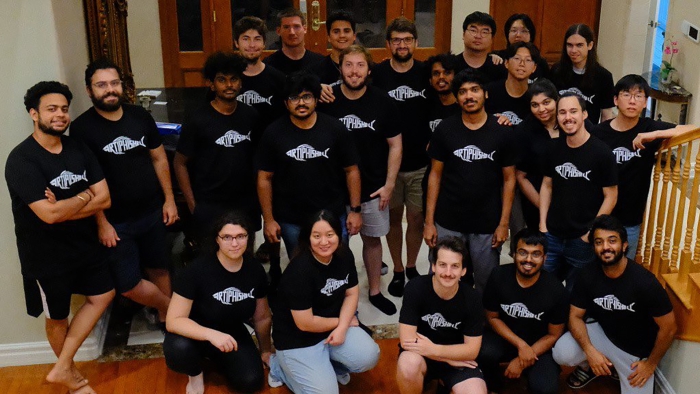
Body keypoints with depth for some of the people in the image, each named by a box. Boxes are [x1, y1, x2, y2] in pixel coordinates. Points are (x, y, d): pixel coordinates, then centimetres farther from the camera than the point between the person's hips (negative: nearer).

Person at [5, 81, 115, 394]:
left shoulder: (78, 149, -2)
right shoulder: (21, 160, -21)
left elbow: (105, 199, -7)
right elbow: (49, 214, -30)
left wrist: (64, 208, -21)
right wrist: (85, 196, -14)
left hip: (85, 244, 6)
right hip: (46, 255, -6)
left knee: (103, 295, 13)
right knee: (58, 317, 12)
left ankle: (61, 368, 24)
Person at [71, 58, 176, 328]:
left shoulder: (140, 116, 0)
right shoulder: (82, 128, -13)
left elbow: (159, 158, 9)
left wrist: (169, 199, 5)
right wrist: (102, 223, -13)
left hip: (152, 212, 4)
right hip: (116, 221, -4)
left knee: (159, 269, 16)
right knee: (129, 285, -4)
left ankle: (165, 318, 36)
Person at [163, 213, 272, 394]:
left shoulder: (255, 270, -11)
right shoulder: (197, 269, -26)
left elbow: (262, 317, 6)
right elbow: (174, 320, -28)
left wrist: (265, 351, 18)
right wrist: (211, 335, -44)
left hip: (233, 334, 4)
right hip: (197, 333, -4)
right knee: (179, 349, -37)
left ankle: (217, 358, 15)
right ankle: (195, 373, 0)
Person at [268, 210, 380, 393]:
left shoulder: (344, 255, -6)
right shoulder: (300, 271, -28)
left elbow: (351, 294, 3)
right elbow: (305, 323, -24)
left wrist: (342, 327, -13)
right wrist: (339, 321, -9)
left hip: (334, 327, 6)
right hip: (297, 339, -6)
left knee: (369, 357, -14)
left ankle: (328, 364, 14)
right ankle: (281, 366, 12)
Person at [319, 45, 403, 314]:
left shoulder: (383, 102, -6)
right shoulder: (327, 101, -8)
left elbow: (395, 145, 1)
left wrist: (389, 184, -3)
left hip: (373, 187, 1)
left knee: (372, 239, 14)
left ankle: (375, 291, 30)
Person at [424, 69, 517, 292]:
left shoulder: (502, 133, -2)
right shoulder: (445, 130, -1)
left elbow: (509, 179, 2)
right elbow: (435, 175, 2)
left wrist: (504, 223, -3)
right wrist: (429, 221, -2)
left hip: (487, 225, 0)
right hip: (447, 223, 0)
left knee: (487, 285, 9)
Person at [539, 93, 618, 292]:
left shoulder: (601, 152, -12)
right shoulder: (554, 148, 0)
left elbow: (610, 196, -8)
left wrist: (592, 233, -9)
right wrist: (542, 225, 5)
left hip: (582, 240, -4)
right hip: (551, 235, 4)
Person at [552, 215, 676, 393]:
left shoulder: (645, 282, -28)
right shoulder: (589, 275, -16)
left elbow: (668, 328, -17)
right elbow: (575, 316, -8)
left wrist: (651, 364, -8)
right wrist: (589, 351, -23)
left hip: (636, 350, -2)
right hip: (603, 333, 2)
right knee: (561, 353, -22)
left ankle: (620, 369, 21)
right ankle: (589, 366, 12)